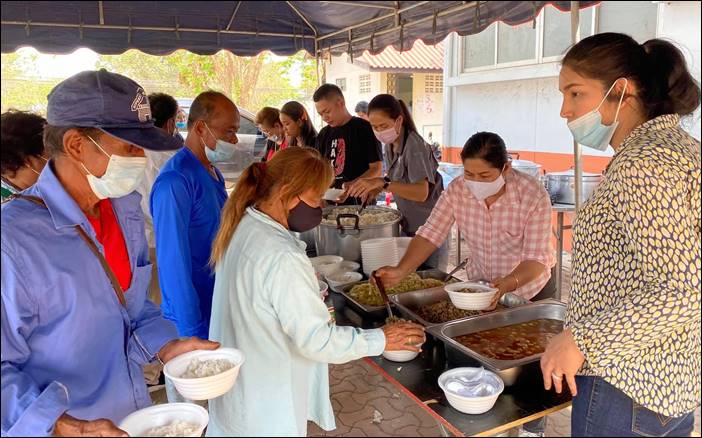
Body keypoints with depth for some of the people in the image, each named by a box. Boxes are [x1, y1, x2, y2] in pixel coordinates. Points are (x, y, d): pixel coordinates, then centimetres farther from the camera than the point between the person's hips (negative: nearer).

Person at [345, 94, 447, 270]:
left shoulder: (415, 145, -21)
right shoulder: (389, 146, 4)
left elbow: (422, 192, -31)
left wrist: (382, 182, -40)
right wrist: (377, 188, 1)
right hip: (408, 228, 8)